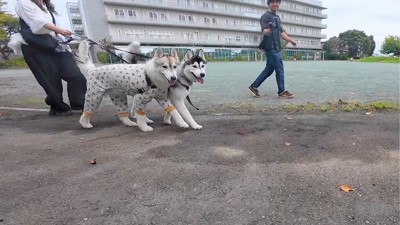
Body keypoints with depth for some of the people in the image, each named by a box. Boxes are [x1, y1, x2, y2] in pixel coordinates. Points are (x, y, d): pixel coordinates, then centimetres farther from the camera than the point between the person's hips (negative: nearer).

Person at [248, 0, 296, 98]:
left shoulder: (277, 17, 20)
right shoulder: (265, 16, -8)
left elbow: (281, 32, 27)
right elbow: (264, 31, -24)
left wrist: (290, 40, 24)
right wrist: (268, 30, -46)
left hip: (276, 47, 9)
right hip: (270, 47, -9)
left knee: (269, 69, 11)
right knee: (279, 69, -5)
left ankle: (254, 86, 17)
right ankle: (282, 91, 5)